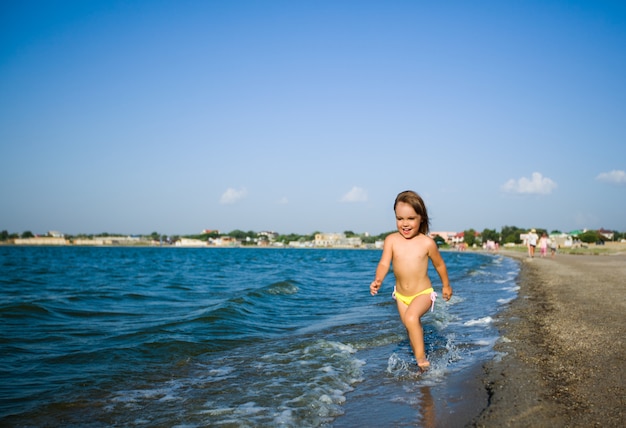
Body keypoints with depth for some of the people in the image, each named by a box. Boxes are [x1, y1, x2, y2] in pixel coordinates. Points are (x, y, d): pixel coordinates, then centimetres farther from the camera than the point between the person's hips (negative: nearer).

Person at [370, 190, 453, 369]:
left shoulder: (427, 243, -13)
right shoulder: (391, 240, -9)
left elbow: (439, 264, 3)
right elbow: (384, 263, -16)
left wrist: (446, 285, 14)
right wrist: (378, 280, -36)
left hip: (423, 293, -4)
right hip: (401, 295, 4)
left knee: (411, 318, -30)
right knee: (412, 328, 17)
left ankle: (421, 358, -17)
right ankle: (419, 359, 39)